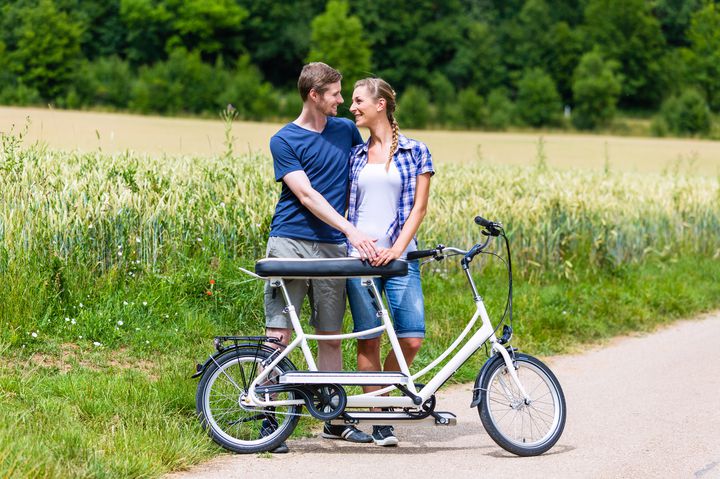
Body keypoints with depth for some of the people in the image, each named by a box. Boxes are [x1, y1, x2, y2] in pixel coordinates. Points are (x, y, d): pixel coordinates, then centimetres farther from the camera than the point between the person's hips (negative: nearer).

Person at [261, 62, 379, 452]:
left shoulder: (346, 130, 12)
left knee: (330, 336, 7)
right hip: (289, 243, -4)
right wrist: (351, 230, -21)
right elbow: (306, 195, -12)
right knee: (279, 334, -6)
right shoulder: (284, 141, -3)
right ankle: (267, 420, -2)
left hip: (332, 246, 4)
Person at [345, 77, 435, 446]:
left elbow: (418, 208, -1)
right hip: (359, 257, 2)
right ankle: (378, 419, 6)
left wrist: (398, 248, -12)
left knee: (412, 338, -10)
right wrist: (340, 243, -2)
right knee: (368, 339, -1)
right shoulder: (356, 156, 12)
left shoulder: (416, 152, 4)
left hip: (399, 257, -2)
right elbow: (345, 205, 13)